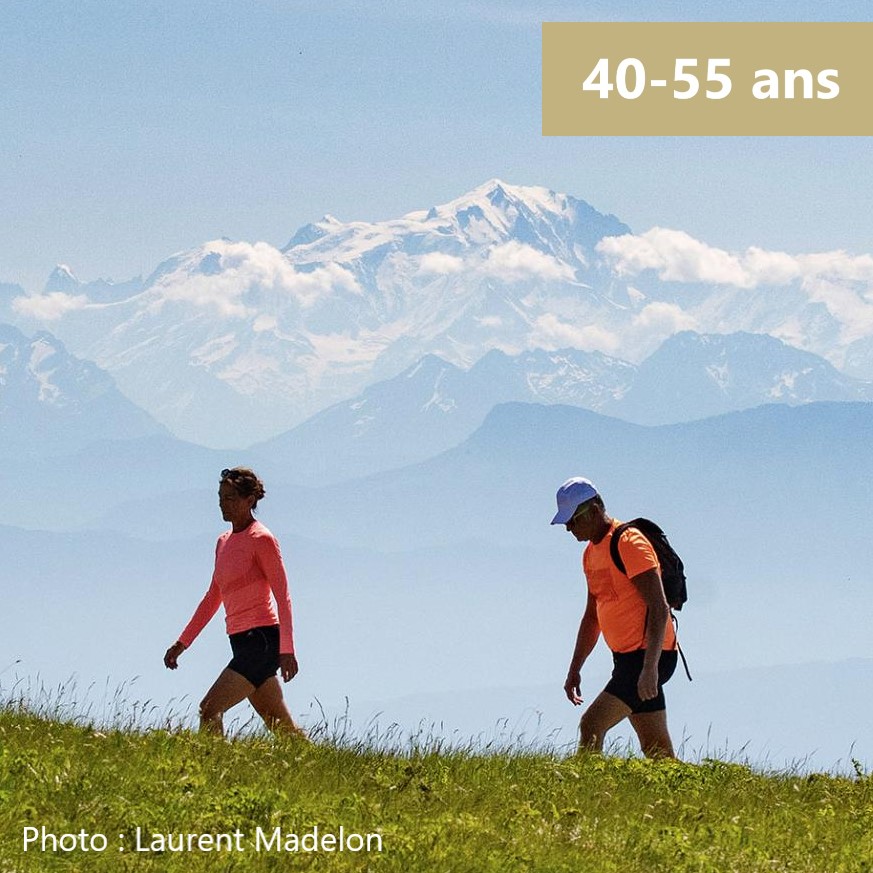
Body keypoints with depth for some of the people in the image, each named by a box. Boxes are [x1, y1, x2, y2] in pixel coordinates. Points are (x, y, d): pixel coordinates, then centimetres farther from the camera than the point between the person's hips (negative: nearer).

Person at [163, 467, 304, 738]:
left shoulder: (261, 540, -8)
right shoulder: (224, 542, 17)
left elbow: (283, 597, -13)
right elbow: (212, 599, 24)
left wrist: (286, 650, -21)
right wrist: (182, 643, 22)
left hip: (262, 641, -9)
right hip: (242, 642, 9)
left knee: (209, 710, -19)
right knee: (281, 728, 12)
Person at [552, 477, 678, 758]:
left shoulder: (629, 543, -14)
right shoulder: (592, 553, 15)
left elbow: (659, 609, -21)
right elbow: (592, 616, 25)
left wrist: (650, 668, -27)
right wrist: (574, 669, 22)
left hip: (649, 655, -10)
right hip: (627, 657, 10)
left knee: (592, 725, -18)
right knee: (656, 748, 8)